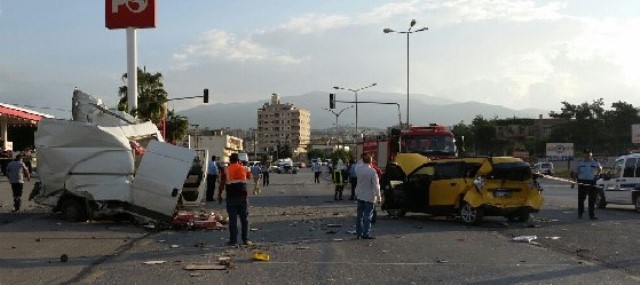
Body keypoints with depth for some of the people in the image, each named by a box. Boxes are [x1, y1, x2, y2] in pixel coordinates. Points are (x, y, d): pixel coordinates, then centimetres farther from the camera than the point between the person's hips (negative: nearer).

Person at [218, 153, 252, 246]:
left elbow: (222, 183, -3)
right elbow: (249, 176, 25)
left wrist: (219, 195, 7)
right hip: (242, 196, 2)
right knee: (244, 218, 10)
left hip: (231, 197, -2)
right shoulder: (244, 168, 5)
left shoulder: (226, 170, -2)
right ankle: (245, 239, 11)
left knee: (232, 219, 1)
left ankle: (233, 240, 1)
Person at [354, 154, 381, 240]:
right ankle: (366, 234, 1)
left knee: (359, 215, 13)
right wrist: (378, 197, -12)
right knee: (367, 215, 1)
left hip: (359, 195, 5)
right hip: (369, 196, -5)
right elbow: (376, 185, -18)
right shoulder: (372, 171, -20)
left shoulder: (358, 169, -5)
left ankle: (358, 233, 19)